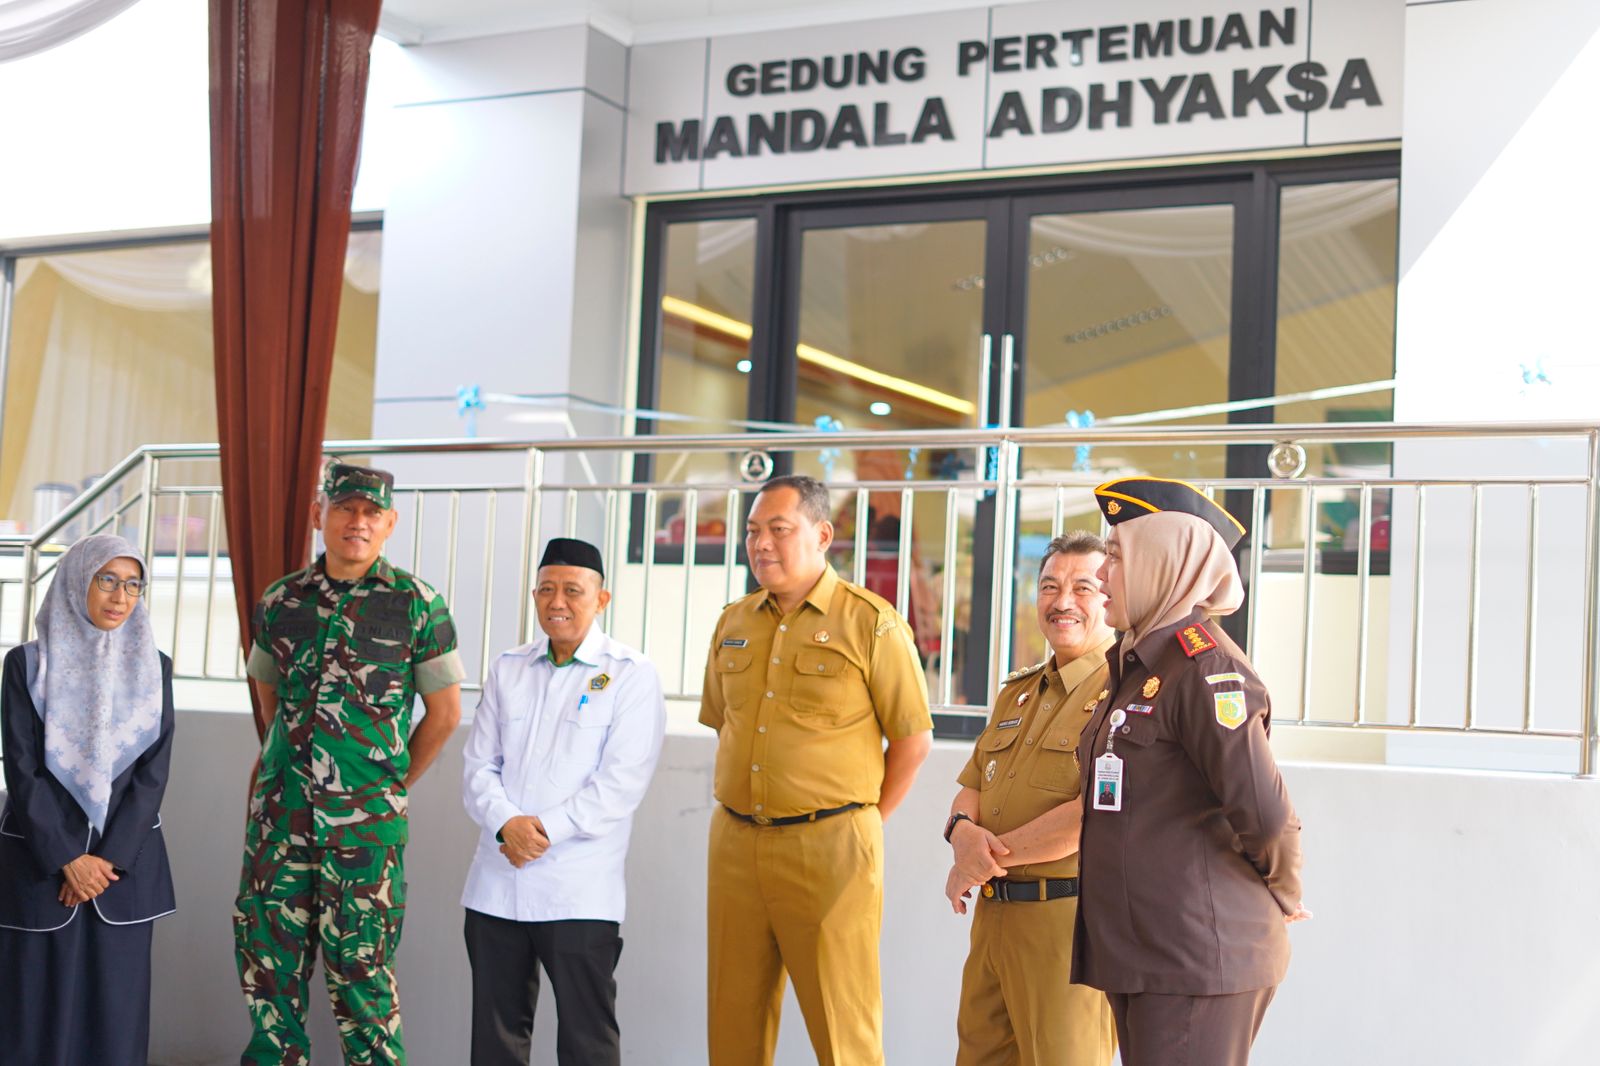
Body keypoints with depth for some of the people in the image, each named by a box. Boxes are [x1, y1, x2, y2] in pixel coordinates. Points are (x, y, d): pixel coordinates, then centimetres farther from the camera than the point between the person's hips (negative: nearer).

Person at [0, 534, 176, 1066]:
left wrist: (109, 858, -10)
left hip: (125, 856, 2)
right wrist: (67, 858, -13)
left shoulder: (154, 668, 5)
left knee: (114, 1003, 3)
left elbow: (154, 768, -1)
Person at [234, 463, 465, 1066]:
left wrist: (394, 781, 7)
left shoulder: (416, 605, -3)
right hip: (281, 812, 4)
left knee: (359, 965, 1)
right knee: (268, 954, 9)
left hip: (366, 820, -4)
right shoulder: (280, 601, 7)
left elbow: (444, 711, 4)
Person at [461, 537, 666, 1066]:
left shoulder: (631, 676, -2)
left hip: (579, 896, -4)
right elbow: (478, 768, 9)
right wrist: (506, 823, -10)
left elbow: (620, 782, -10)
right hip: (496, 887, 5)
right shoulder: (507, 670, 13)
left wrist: (547, 829, -16)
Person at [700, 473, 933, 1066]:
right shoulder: (733, 623, 13)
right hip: (735, 843, 5)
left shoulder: (870, 623, -5)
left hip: (829, 846, -5)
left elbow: (914, 739, -2)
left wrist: (861, 823, 1)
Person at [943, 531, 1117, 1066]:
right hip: (993, 918, 8)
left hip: (1068, 921, -8)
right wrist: (963, 831, -8)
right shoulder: (1017, 693, 19)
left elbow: (1098, 814, -20)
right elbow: (971, 788, 18)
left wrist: (978, 862, -12)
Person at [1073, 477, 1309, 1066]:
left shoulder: (1203, 663, -15)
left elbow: (1264, 811, -20)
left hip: (1196, 959, -9)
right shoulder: (1139, 665, 16)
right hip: (1139, 956, 10)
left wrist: (1282, 898, -6)